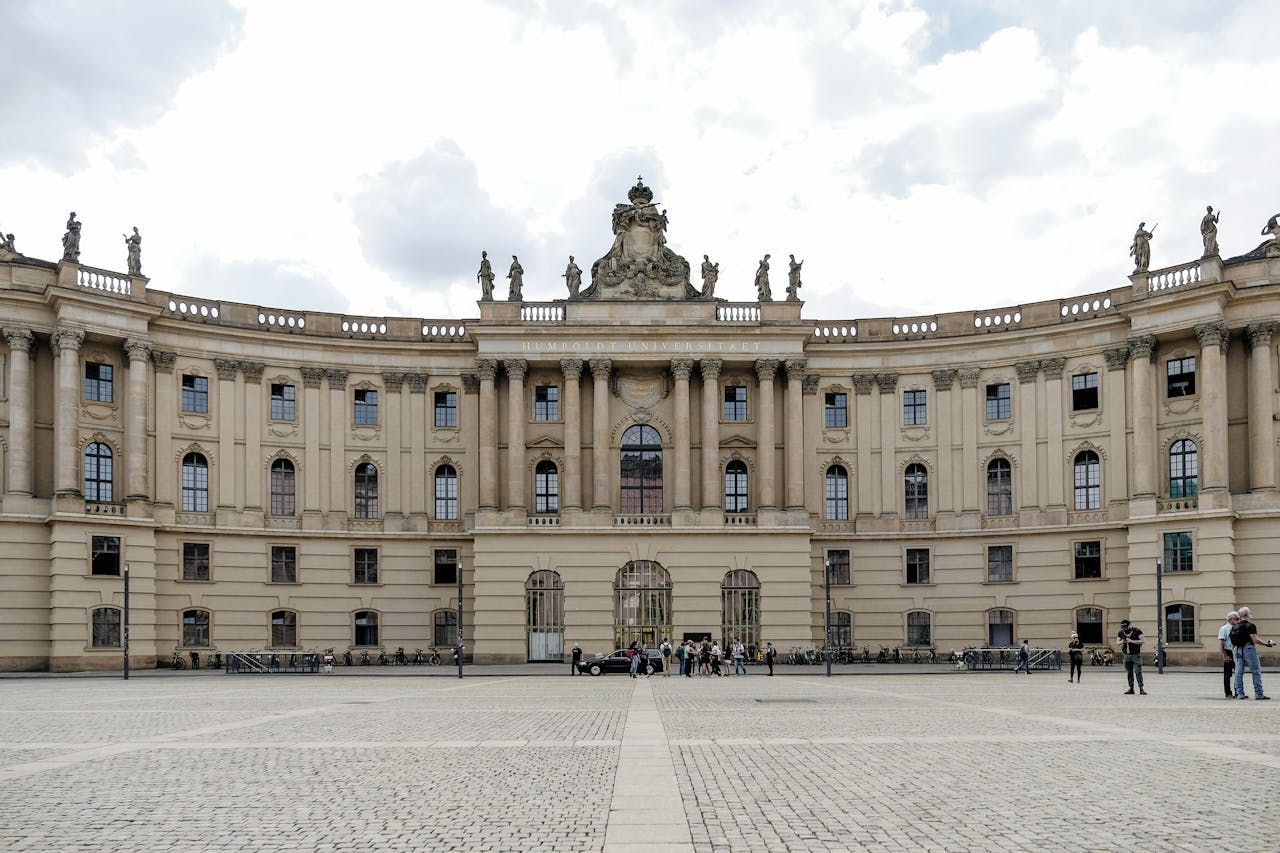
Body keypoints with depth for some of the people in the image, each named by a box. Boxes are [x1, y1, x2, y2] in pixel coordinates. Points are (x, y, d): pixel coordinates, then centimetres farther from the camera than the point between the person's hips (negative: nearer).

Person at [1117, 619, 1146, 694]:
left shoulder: (1137, 631, -9)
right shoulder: (1121, 633, 4)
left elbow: (1141, 641, -14)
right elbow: (1117, 642, 8)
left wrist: (1132, 641, -23)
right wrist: (1121, 642, -15)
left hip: (1136, 655, -4)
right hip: (1126, 655, 4)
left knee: (1138, 672, -9)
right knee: (1129, 672, 5)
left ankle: (1141, 689, -7)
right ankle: (1131, 689, 11)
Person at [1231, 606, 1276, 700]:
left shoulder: (1235, 627, 10)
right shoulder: (1250, 625, -11)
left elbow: (1232, 643, 12)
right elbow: (1255, 640, -17)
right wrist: (1266, 644, -8)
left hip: (1238, 650, 7)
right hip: (1249, 649, -7)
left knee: (1239, 673, 6)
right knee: (1256, 672, 0)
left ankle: (1240, 694, 6)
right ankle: (1259, 694, -2)